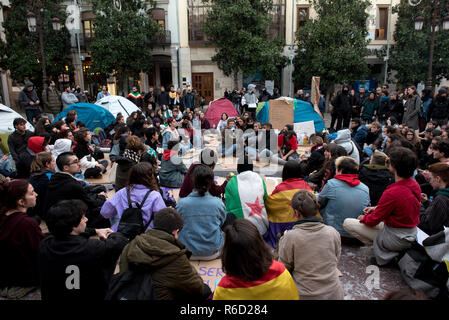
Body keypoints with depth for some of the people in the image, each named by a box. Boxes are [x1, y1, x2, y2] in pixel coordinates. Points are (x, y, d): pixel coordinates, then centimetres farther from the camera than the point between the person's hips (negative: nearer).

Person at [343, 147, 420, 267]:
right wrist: (377, 208, 9)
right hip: (412, 234, 9)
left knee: (347, 223, -5)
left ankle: (385, 256, 1)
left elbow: (374, 220, -18)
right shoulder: (415, 185, -4)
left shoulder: (392, 193, -29)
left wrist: (363, 218, 3)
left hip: (397, 239, -8)